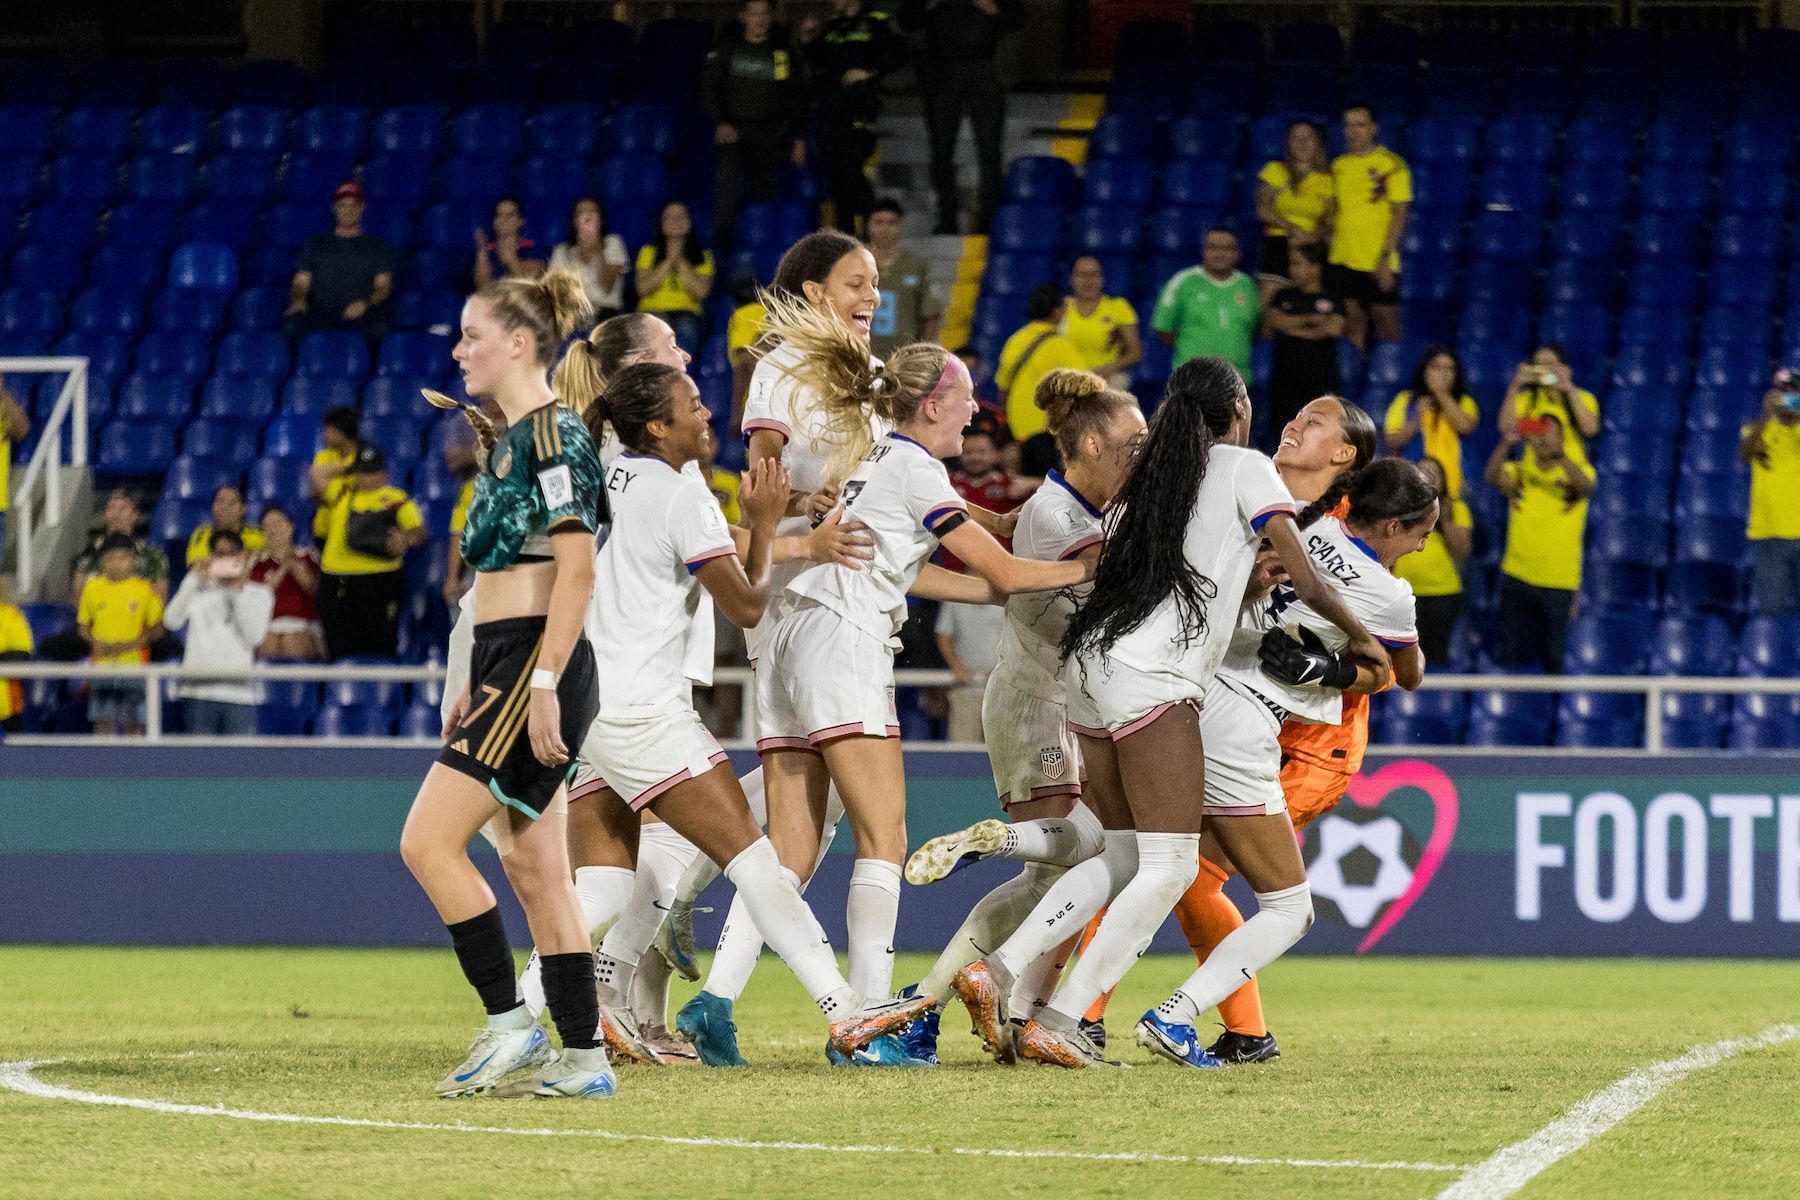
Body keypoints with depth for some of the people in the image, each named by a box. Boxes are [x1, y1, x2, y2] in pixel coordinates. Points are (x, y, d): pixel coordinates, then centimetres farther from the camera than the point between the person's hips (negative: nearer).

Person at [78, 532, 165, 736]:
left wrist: (131, 644, -13)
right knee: (103, 721, 0)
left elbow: (156, 629, 2)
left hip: (134, 663, -1)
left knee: (133, 723, 1)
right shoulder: (92, 588, 3)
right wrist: (96, 643, -8)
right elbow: (83, 627, 12)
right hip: (102, 663, 1)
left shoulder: (144, 589, -2)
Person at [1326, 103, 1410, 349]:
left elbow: (1400, 214, -9)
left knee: (1387, 324, -1)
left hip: (1378, 264, -5)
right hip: (1342, 261, 5)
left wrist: (1385, 257, -16)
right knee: (1353, 324, 6)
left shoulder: (1392, 165, -6)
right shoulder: (1339, 165, 12)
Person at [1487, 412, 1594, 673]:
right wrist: (1505, 445, -32)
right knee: (1511, 655, 5)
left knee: (1554, 661, 3)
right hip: (1517, 578, 2)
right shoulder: (1520, 472, 6)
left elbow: (1585, 485, -21)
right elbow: (1494, 476, -13)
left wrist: (1560, 455, -39)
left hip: (1559, 583, -2)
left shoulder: (1577, 470, 2)